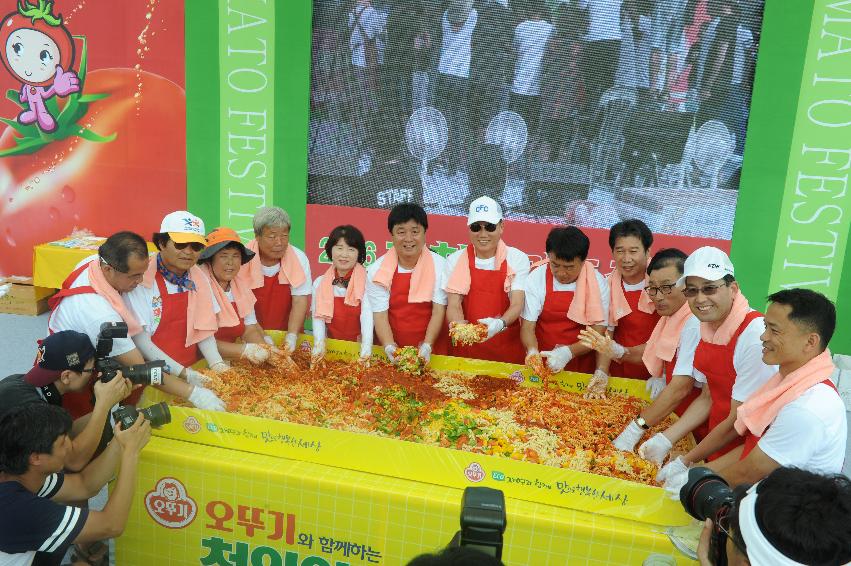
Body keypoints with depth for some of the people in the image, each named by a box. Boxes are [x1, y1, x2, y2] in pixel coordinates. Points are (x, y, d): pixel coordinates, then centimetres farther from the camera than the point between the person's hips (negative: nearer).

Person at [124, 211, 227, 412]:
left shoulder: (199, 278, 3)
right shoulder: (142, 280, -12)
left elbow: (203, 329, 7)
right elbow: (140, 340, -15)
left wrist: (217, 364, -10)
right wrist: (184, 374, -21)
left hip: (192, 371, 5)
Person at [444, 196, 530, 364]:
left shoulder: (517, 259, -3)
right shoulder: (455, 260, 0)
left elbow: (517, 305, -11)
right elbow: (453, 306, -7)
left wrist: (500, 324, -32)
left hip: (506, 348, 0)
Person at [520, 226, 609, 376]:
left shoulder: (597, 283, -6)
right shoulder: (536, 279, -7)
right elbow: (528, 326, -4)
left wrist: (568, 352, -22)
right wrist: (533, 352, -24)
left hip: (582, 366, 1)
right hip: (541, 365, -1)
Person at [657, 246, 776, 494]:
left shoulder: (755, 336, -26)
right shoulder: (706, 327, -3)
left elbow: (740, 422, -21)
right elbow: (708, 398, 5)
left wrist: (685, 462, -15)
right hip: (715, 448, 6)